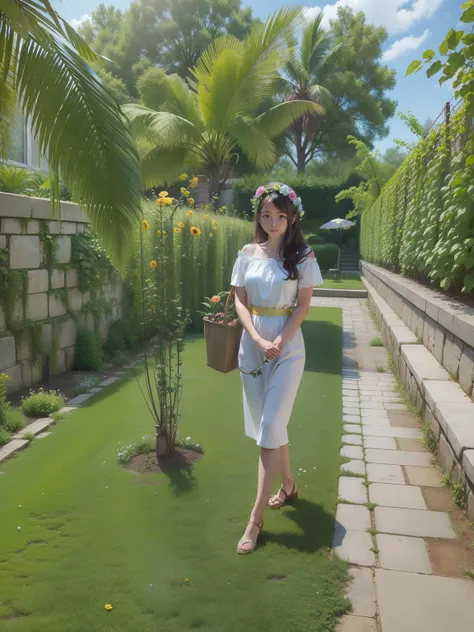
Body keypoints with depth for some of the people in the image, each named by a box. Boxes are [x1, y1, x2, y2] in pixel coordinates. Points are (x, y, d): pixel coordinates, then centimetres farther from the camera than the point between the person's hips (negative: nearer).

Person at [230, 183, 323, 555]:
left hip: (288, 346, -4)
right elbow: (240, 301, 2)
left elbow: (303, 305, -4)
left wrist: (279, 341, -15)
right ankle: (288, 485, 37)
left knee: (270, 426, -8)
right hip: (252, 345, 4)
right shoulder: (247, 254, 5)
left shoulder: (302, 256, -3)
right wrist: (259, 340, -12)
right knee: (266, 423, 13)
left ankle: (257, 517, 1)